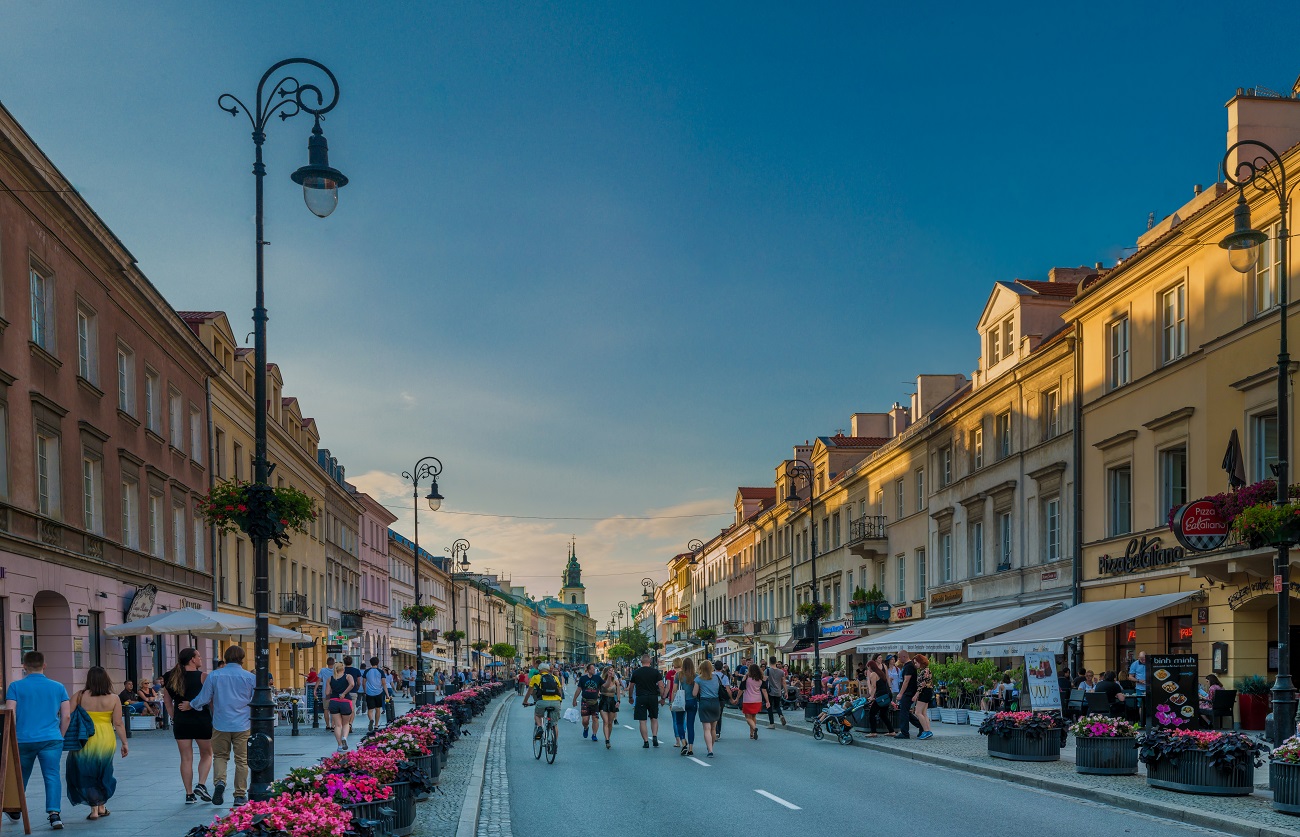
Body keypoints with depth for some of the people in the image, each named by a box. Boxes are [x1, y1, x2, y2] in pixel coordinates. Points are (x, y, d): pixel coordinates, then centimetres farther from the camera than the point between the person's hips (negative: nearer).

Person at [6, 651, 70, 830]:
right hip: (51, 740, 0)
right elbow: (66, 716, 6)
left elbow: (10, 714, -4)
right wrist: (59, 736, 19)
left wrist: (12, 737, 8)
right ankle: (54, 813, -18)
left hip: (23, 740, 0)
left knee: (20, 776, 19)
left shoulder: (16, 686, 1)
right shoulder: (58, 687, 7)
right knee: (52, 776, -4)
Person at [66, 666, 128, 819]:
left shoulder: (80, 696, -5)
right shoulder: (113, 699, -3)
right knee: (102, 774, 19)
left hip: (85, 741, -1)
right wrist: (124, 743, 5)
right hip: (106, 740, 2)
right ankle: (101, 807, 26)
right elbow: (118, 724, -3)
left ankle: (94, 809, 3)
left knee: (86, 774, 9)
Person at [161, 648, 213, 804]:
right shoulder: (202, 677, -9)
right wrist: (214, 718, 3)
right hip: (202, 720, -3)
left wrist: (174, 718, 16)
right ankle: (201, 784, -2)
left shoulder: (172, 677, 5)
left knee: (186, 758, 8)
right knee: (206, 754, 15)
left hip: (180, 722, 3)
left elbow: (167, 700, 10)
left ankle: (189, 794, 8)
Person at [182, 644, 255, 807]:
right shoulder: (250, 677, -2)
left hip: (221, 725, 0)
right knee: (241, 759, 7)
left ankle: (219, 781, -12)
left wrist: (189, 705, 22)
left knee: (220, 756, 14)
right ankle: (240, 795, 9)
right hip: (243, 725, 0)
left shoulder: (214, 676, -2)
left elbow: (203, 699, 2)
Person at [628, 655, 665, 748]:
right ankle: (655, 737, 0)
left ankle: (646, 741, 0)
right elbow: (661, 686, -5)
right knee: (654, 718, 16)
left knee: (642, 721, 2)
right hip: (653, 697, 1)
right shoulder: (656, 672, 0)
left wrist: (631, 698, 22)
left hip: (640, 698, -1)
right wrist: (662, 698, 5)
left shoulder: (636, 672, 2)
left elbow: (631, 687, 8)